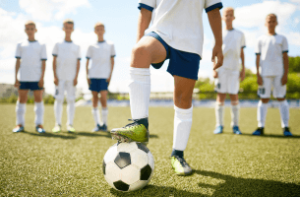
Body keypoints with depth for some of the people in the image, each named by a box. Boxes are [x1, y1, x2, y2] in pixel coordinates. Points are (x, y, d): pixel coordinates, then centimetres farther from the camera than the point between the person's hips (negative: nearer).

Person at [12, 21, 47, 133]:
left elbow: (43, 62, 4)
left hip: (37, 78, -1)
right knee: (21, 99, 3)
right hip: (23, 77, 1)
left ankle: (39, 124, 4)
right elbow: (18, 61, 10)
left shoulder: (41, 45, 10)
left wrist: (42, 78, -5)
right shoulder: (21, 45, 12)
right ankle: (20, 124, 10)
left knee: (39, 100, -1)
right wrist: (16, 77, 3)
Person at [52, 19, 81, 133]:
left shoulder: (76, 47, 12)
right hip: (60, 77, -1)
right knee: (59, 99, -2)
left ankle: (70, 124, 3)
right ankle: (58, 124, 2)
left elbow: (78, 63, 8)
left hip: (71, 77, 1)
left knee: (71, 100, 0)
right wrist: (55, 76, -4)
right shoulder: (58, 45, 10)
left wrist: (76, 77, -2)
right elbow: (54, 61, 5)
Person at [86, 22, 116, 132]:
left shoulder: (110, 45, 12)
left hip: (104, 76, -2)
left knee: (103, 98, -11)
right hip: (93, 76, 2)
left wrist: (110, 75, -2)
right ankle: (97, 124, 6)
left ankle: (105, 124, -1)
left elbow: (112, 61, 8)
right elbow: (87, 62, 12)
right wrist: (87, 76, 3)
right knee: (94, 99, 1)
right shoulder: (91, 46, 14)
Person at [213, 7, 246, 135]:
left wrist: (243, 69, 7)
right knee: (221, 96, -3)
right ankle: (219, 125, 3)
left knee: (234, 96, -2)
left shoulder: (240, 34, 14)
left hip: (234, 69, 1)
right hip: (222, 68, -1)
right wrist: (214, 68, -2)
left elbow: (242, 53, 14)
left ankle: (235, 125, 7)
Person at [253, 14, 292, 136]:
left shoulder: (282, 39, 12)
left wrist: (285, 74, -4)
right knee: (264, 99, 0)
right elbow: (258, 58, 8)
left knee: (281, 98, -2)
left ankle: (285, 127, 0)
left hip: (279, 73, 0)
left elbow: (285, 57, 7)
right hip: (265, 73, 0)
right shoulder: (261, 40, 12)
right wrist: (258, 75, -2)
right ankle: (261, 127, 2)